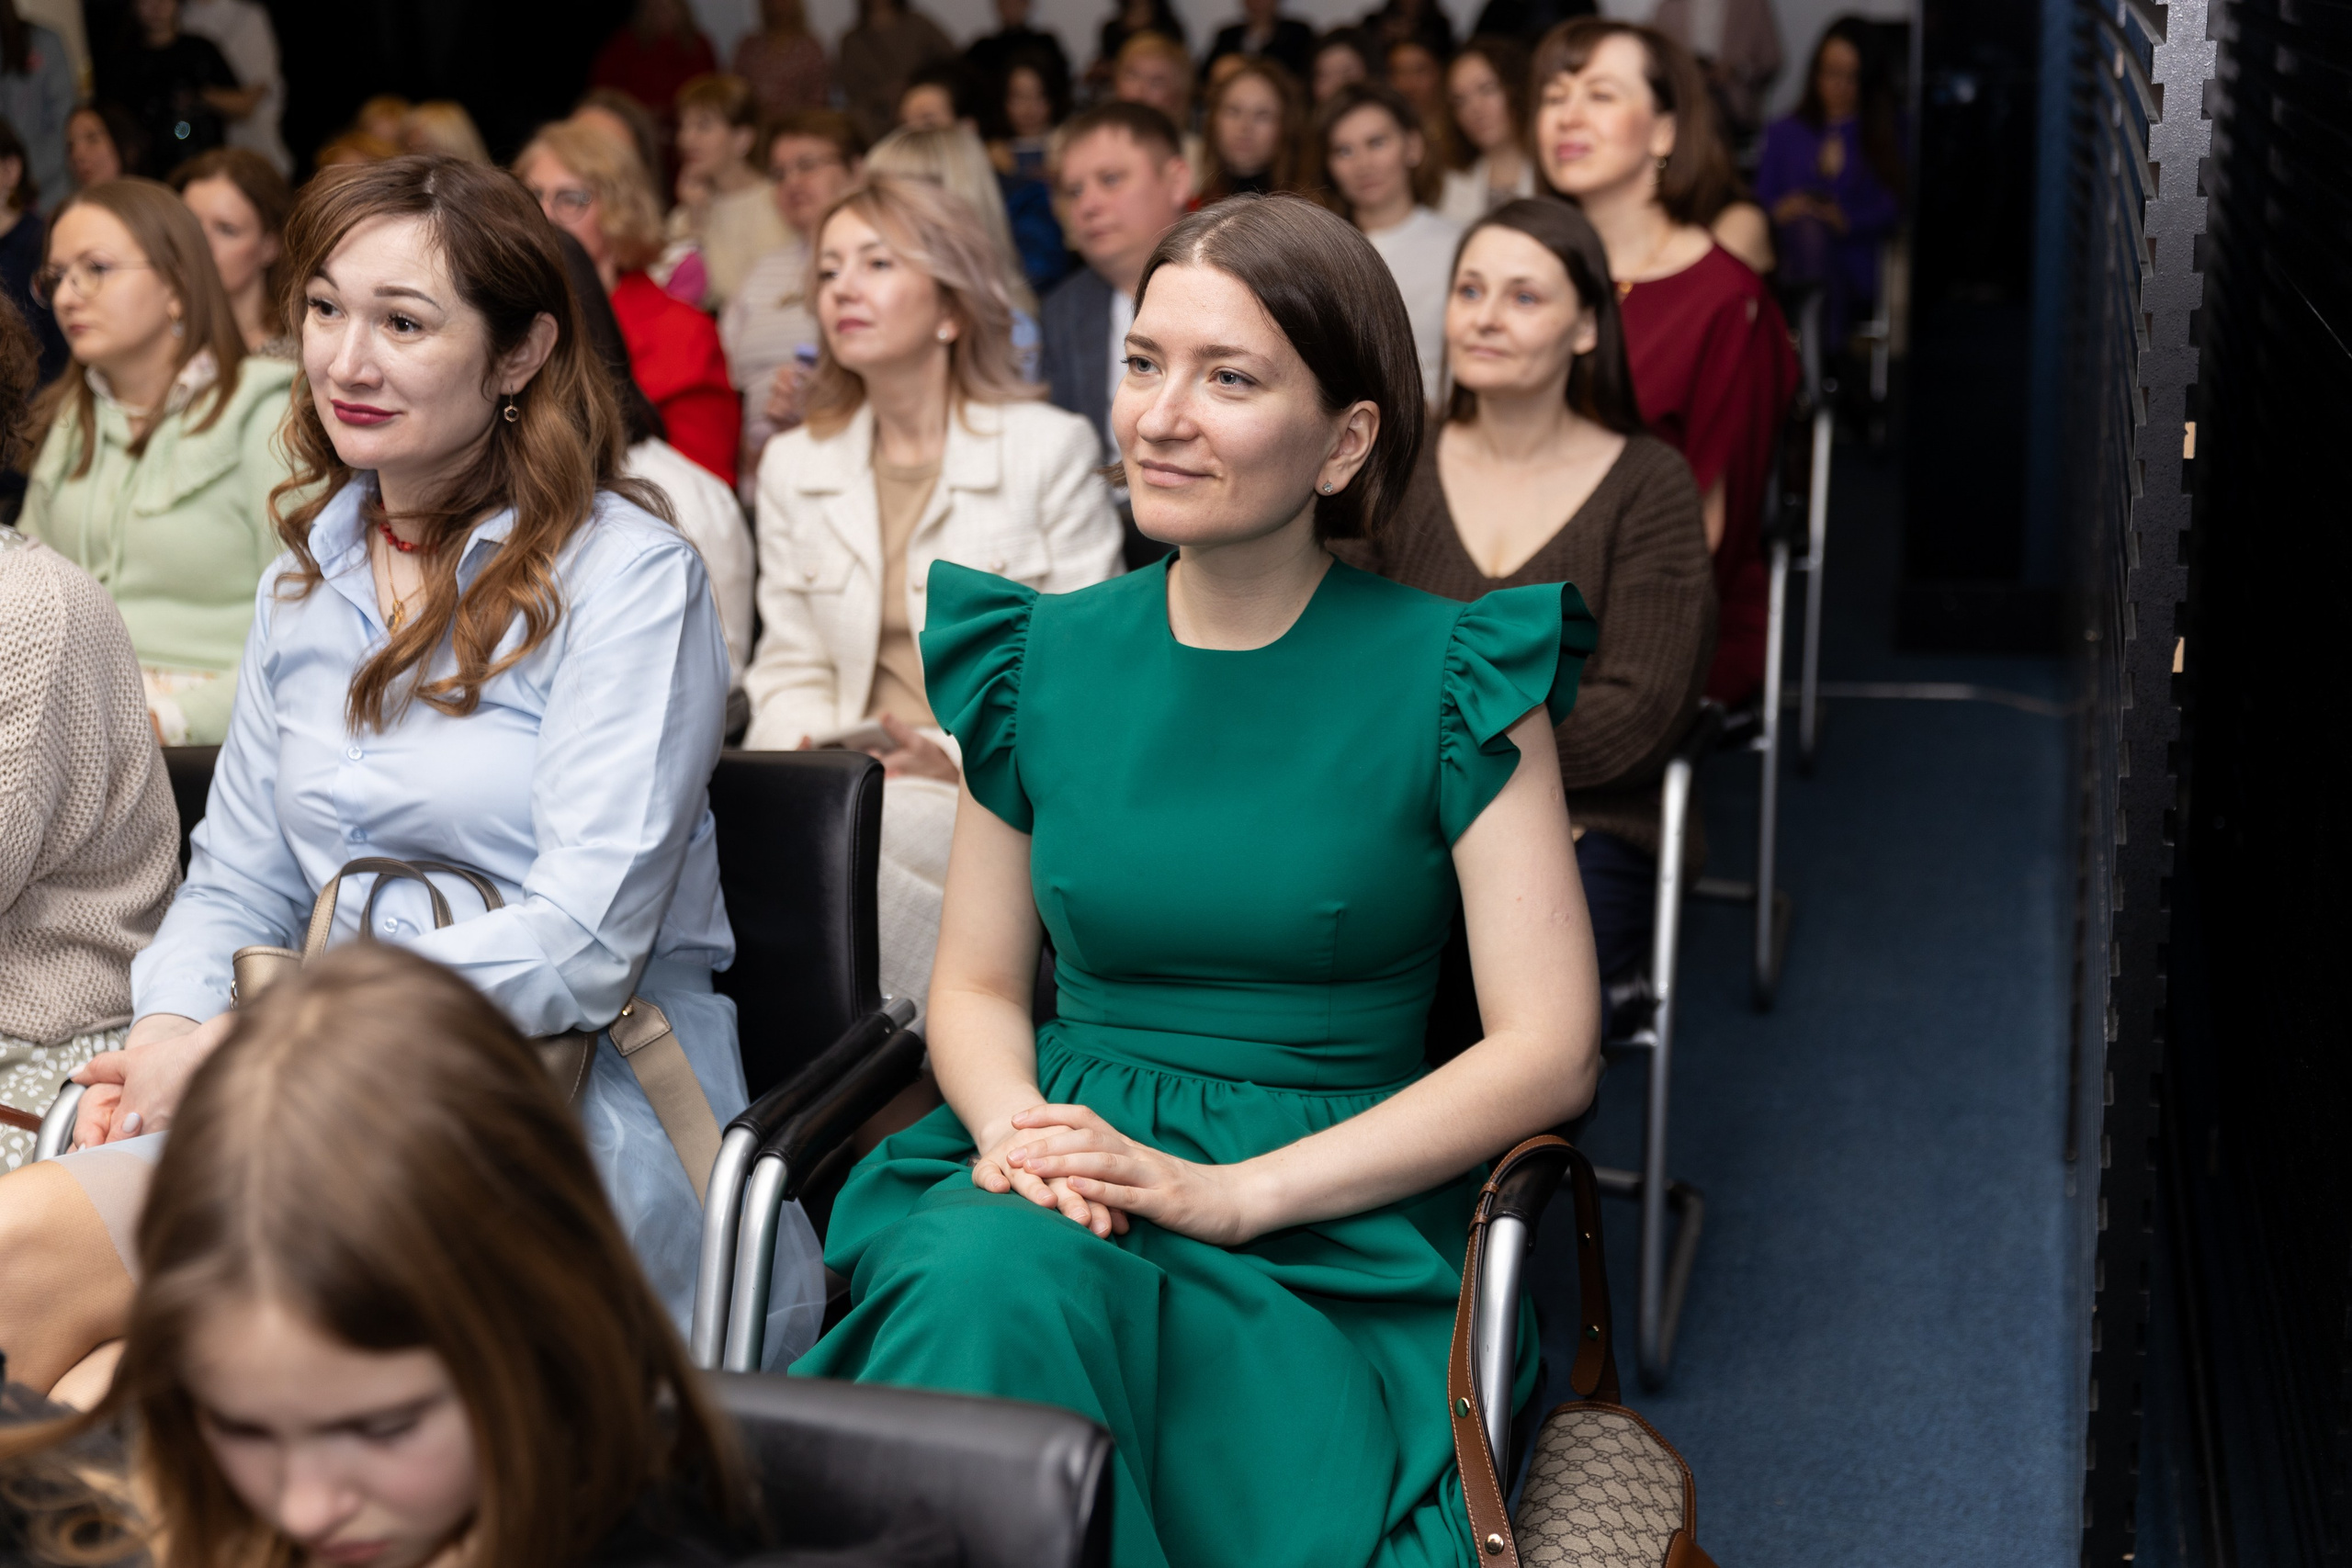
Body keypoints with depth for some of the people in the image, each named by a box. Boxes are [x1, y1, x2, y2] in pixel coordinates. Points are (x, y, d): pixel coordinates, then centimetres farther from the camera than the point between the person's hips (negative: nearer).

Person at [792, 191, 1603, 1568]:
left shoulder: (1450, 678, -2)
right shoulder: (1047, 657, 9)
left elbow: (1550, 1049, -7)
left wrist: (1231, 1193, -16)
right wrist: (1014, 1125, -9)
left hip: (1338, 1219, -3)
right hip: (1068, 1184, 3)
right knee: (990, 1280, -34)